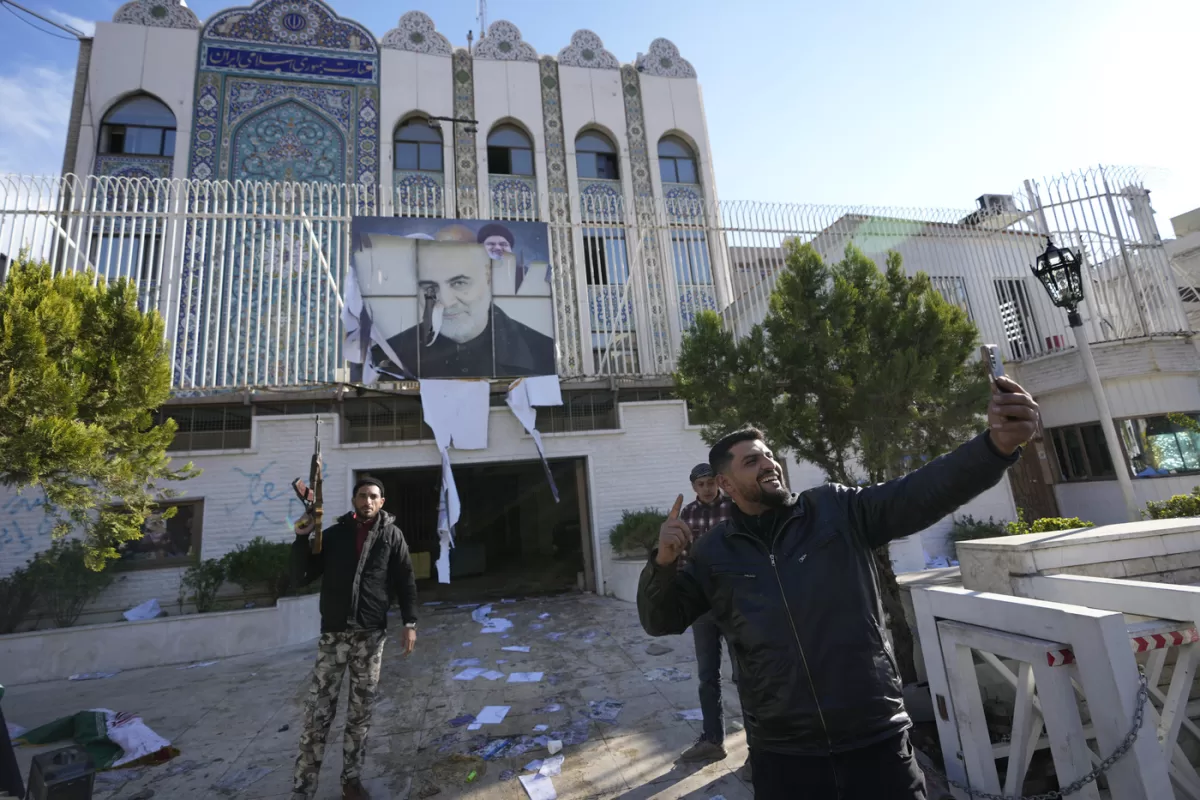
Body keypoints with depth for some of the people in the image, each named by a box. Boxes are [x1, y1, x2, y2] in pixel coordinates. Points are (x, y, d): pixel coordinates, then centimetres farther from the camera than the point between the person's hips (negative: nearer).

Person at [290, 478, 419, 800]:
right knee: (317, 714, -1)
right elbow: (301, 578, 4)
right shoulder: (333, 534, 5)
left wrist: (410, 623, -4)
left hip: (371, 636, 0)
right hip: (333, 634, 0)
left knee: (361, 712, 9)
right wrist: (302, 538, -8)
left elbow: (406, 581, 3)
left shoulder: (391, 535, 3)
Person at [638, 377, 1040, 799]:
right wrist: (663, 561, -15)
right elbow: (660, 620, 5)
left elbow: (920, 492, -12)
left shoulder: (838, 510, -1)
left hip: (876, 740, 0)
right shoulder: (714, 554, 0)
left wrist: (996, 444, -29)